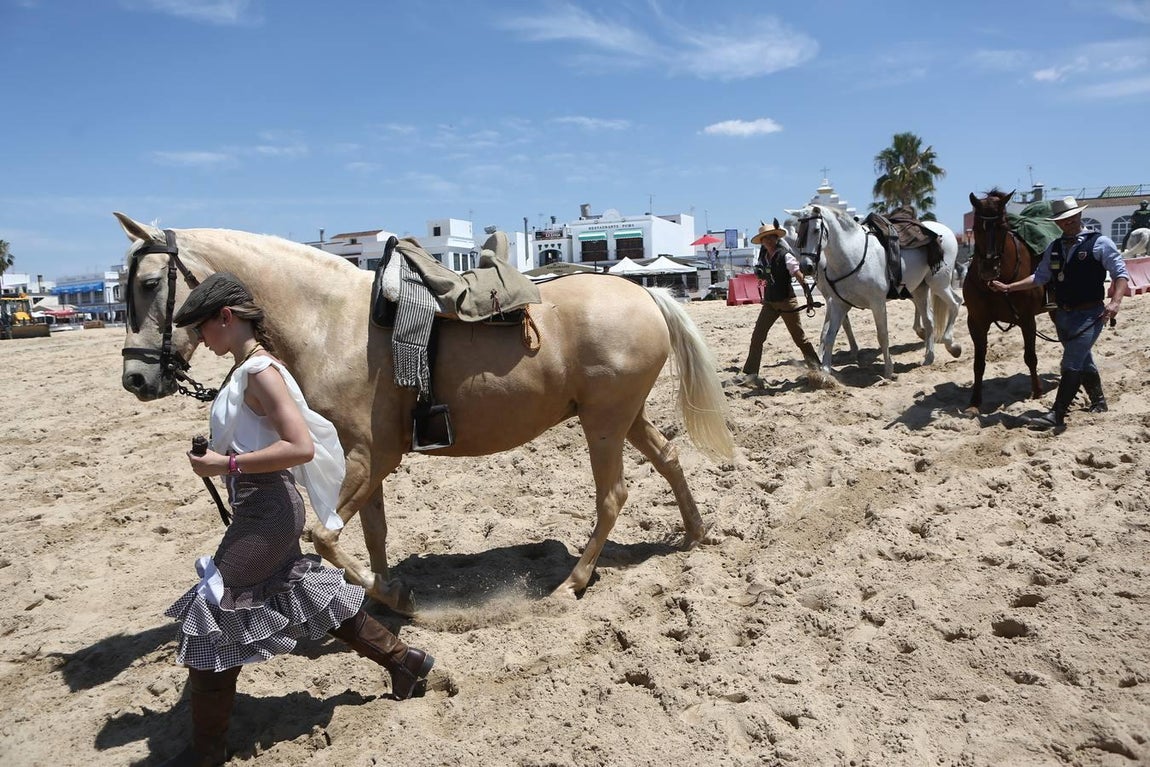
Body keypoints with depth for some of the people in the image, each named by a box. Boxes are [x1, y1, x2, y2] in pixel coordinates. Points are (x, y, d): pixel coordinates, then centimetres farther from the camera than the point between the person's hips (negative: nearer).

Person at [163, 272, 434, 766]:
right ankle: (404, 661, 33)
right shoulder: (247, 368, 9)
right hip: (266, 510, 10)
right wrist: (221, 455, 8)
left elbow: (301, 447, -27)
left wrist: (227, 464, -23)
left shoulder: (259, 371, -19)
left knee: (211, 611, 1)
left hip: (266, 512, -10)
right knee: (309, 594, 20)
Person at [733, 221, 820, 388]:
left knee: (799, 337, 3)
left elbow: (799, 276, -23)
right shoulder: (763, 256, 4)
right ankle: (750, 374, -1)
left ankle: (816, 368, 19)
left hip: (786, 301, -6)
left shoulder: (785, 255, -13)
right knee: (757, 336, -2)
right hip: (769, 302, 6)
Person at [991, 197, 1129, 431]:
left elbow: (1120, 274, -8)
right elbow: (1039, 277, 10)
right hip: (1062, 315, 6)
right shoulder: (1054, 248, 9)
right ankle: (1098, 403, 40)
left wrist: (1115, 301, -22)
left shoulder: (1100, 243, -7)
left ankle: (1056, 416, -13)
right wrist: (1008, 287, 1)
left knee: (1071, 365, -13)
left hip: (1089, 315, -6)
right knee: (1083, 363, 20)